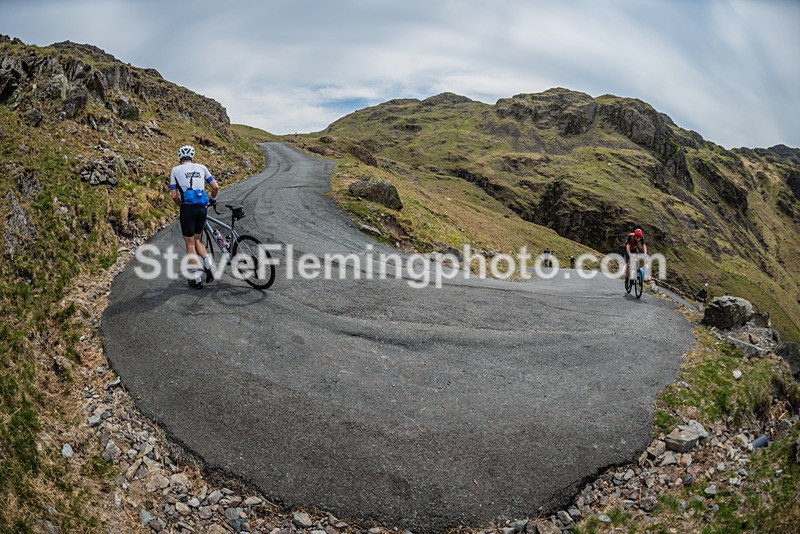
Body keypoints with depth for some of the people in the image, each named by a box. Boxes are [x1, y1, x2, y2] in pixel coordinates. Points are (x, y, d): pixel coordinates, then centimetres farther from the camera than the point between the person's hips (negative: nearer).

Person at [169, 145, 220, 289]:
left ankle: (196, 279, 6)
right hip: (202, 208, 3)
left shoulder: (175, 170, 7)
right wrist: (213, 199, 26)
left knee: (190, 244, 6)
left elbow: (174, 196, 3)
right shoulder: (201, 167, 13)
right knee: (196, 240, 20)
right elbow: (216, 187, 8)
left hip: (187, 208, -3)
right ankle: (209, 266, -2)